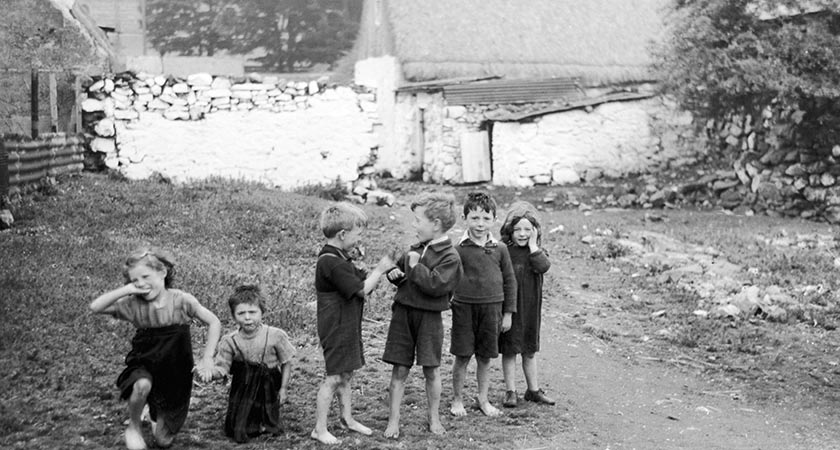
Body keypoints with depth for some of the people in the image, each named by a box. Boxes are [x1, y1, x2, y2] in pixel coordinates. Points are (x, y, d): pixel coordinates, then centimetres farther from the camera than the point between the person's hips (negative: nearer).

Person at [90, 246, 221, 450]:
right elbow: (96, 307, -18)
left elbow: (214, 323, -9)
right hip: (144, 366, 0)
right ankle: (133, 427, -8)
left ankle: (156, 415, 42)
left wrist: (207, 359, -16)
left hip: (175, 374, 0)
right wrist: (127, 290, -26)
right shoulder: (133, 304, -10)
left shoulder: (181, 300, -15)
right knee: (142, 385, -39)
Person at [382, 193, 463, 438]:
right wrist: (394, 273, 2)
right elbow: (400, 271, 24)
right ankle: (393, 420, 11)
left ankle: (434, 416, 24)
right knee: (399, 370, 5)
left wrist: (416, 266, -18)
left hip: (429, 318, -5)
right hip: (403, 314, 5)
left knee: (431, 370, 6)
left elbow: (436, 285, -25)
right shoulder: (417, 249, 8)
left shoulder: (449, 256, -12)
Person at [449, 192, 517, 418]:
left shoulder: (500, 249, 1)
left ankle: (483, 399, 26)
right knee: (462, 357, 4)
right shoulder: (459, 249, -6)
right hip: (464, 308, -2)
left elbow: (510, 281, 7)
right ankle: (457, 400, 19)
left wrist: (508, 313, 6)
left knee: (485, 358, 11)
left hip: (492, 309, 2)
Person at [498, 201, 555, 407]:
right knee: (509, 350, 4)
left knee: (529, 350, 14)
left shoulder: (537, 252, 2)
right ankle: (510, 391, 13)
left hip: (530, 308, 3)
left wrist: (533, 245, -16)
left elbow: (543, 267, -19)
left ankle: (533, 390, 24)